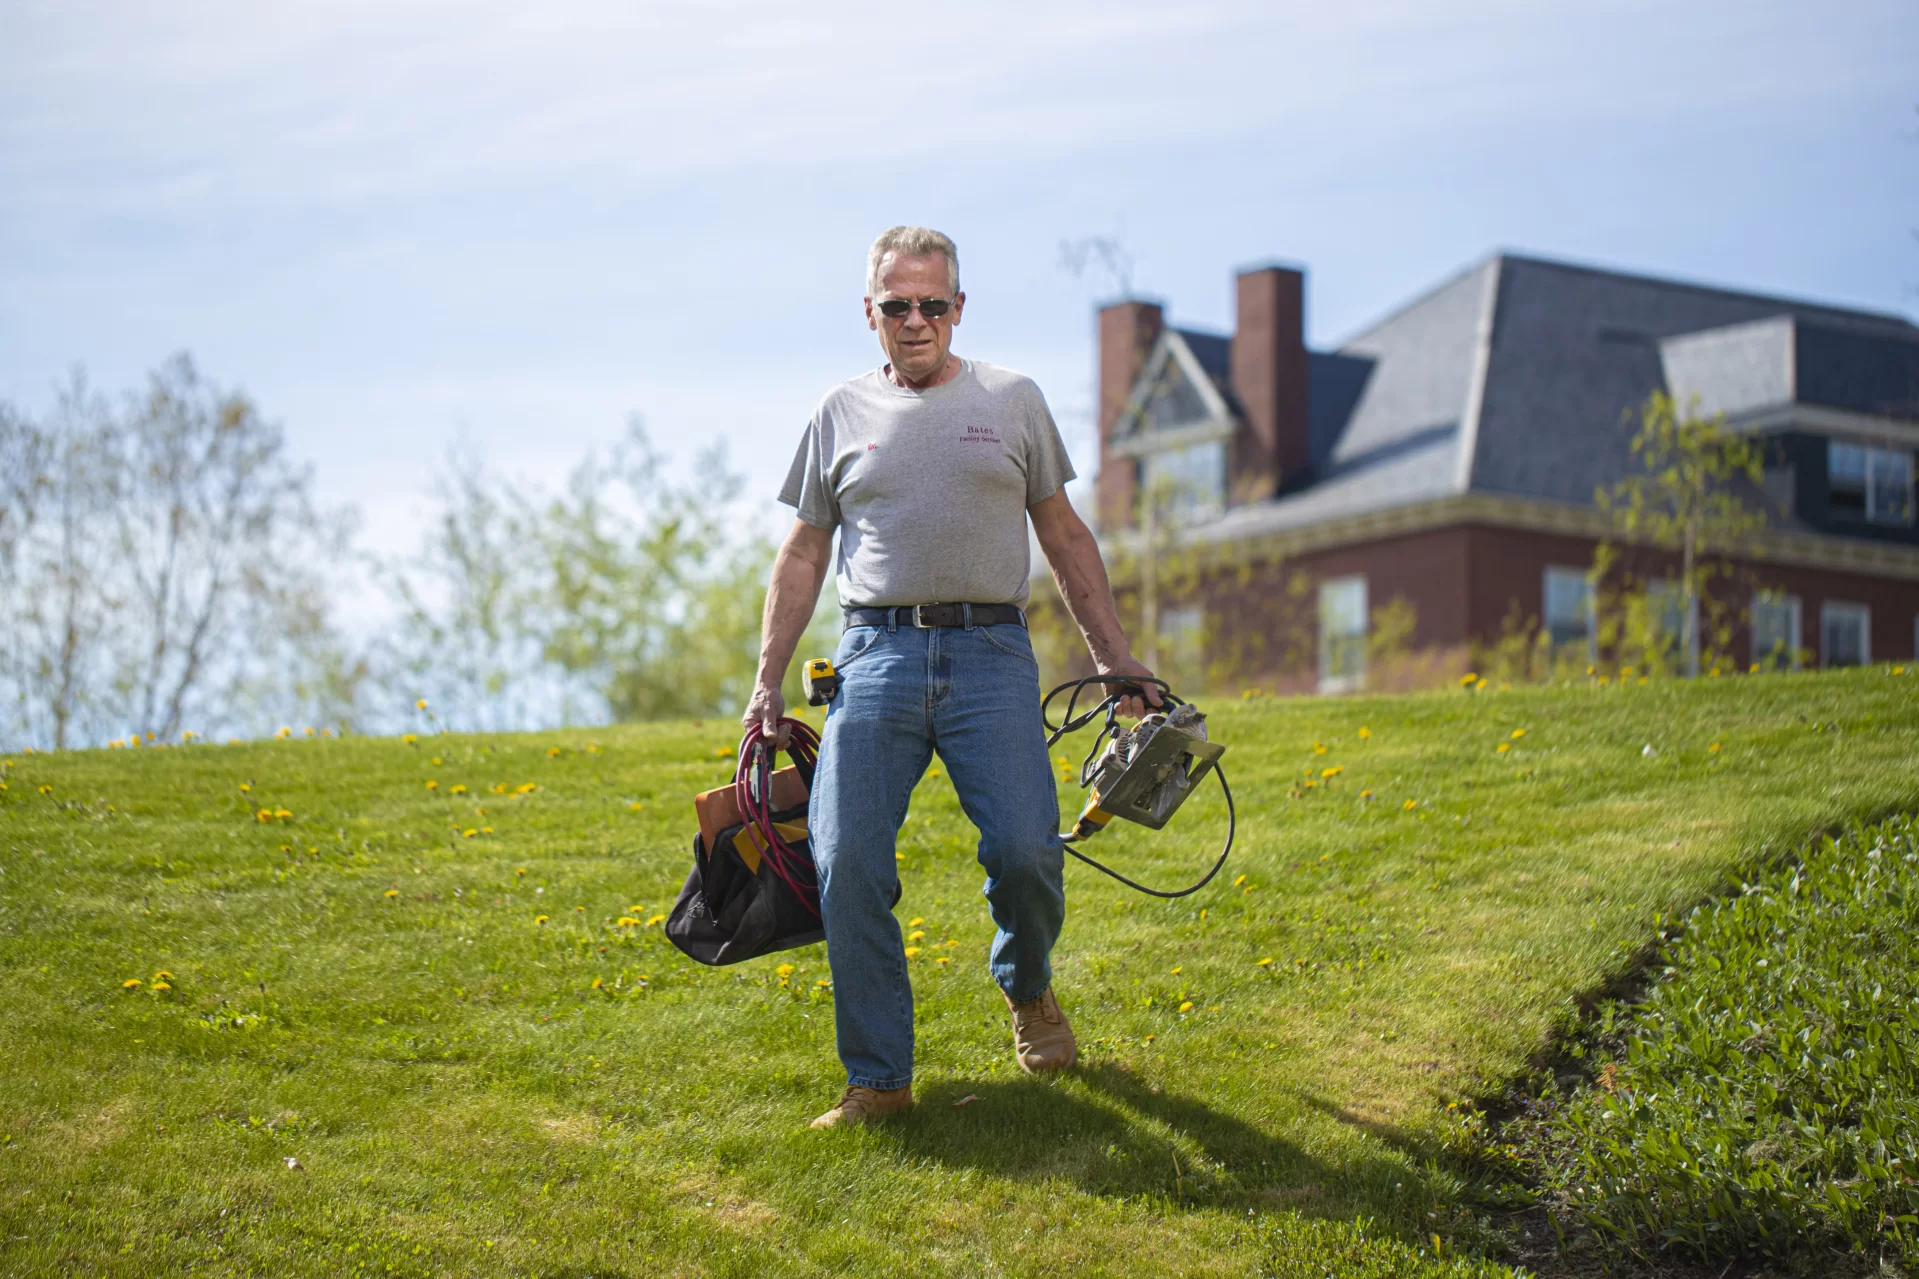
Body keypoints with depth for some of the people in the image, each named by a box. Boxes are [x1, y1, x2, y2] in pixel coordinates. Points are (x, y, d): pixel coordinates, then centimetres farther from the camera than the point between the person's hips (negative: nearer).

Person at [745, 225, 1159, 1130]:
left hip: (991, 655, -1)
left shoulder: (1013, 401, 13)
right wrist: (767, 680, 12)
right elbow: (803, 555, 18)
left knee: (1024, 849, -15)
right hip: (878, 655, 1)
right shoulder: (841, 415, 14)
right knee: (846, 864, -12)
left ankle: (1027, 988, 19)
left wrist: (1116, 658, 11)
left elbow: (1065, 537, 17)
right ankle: (878, 1079, -2)